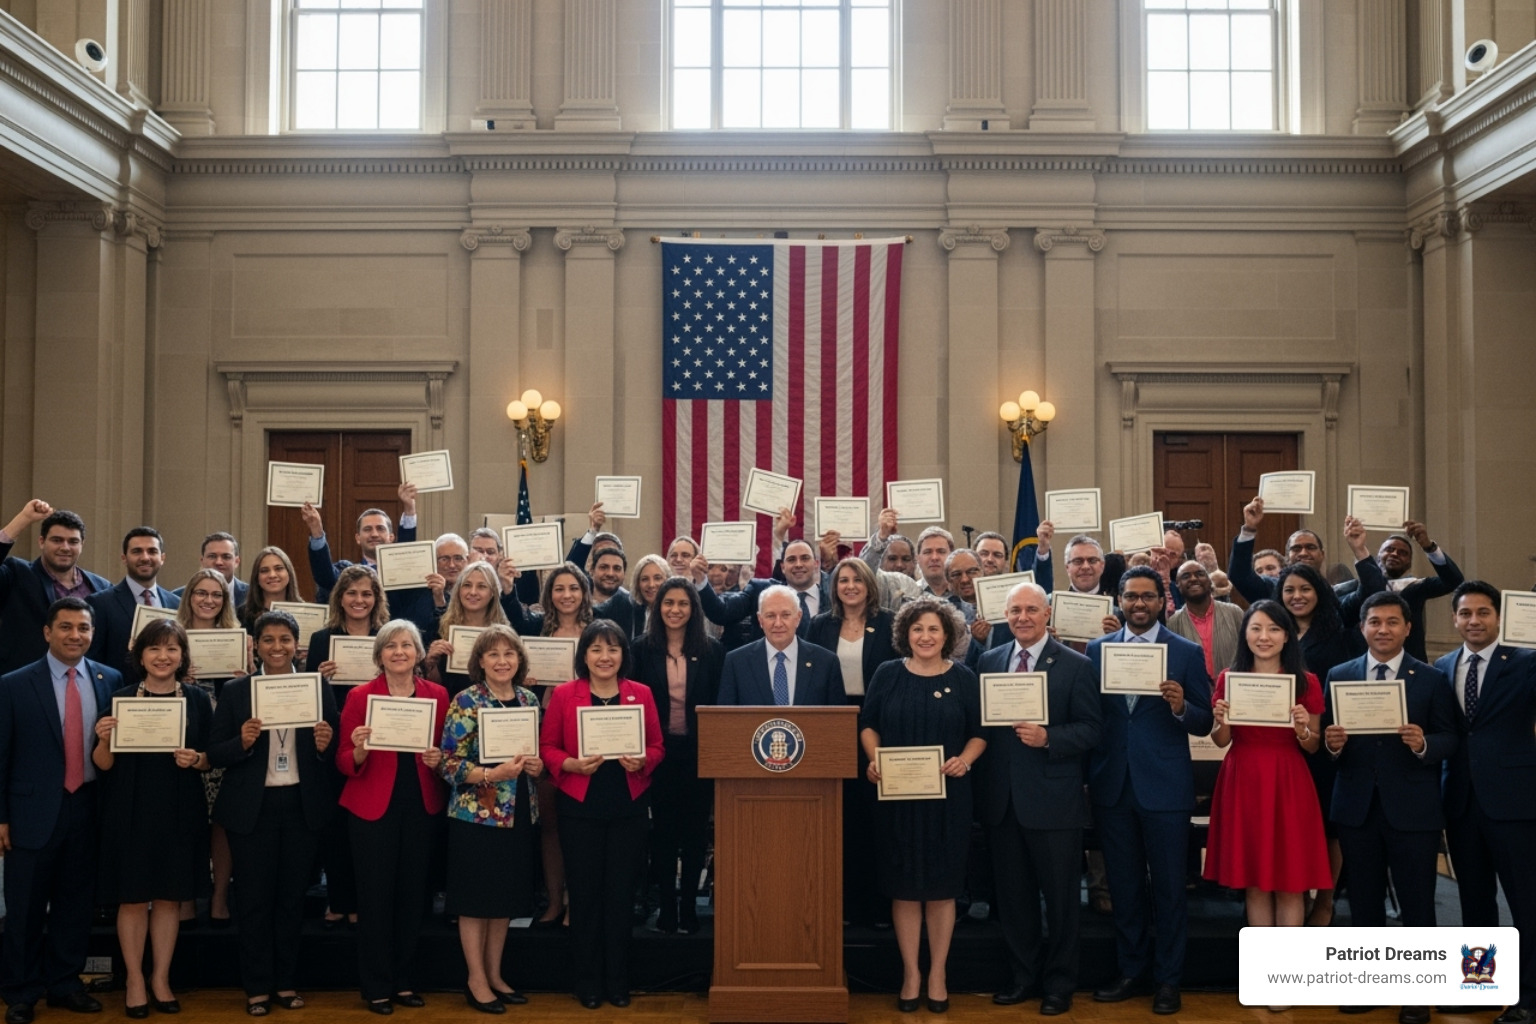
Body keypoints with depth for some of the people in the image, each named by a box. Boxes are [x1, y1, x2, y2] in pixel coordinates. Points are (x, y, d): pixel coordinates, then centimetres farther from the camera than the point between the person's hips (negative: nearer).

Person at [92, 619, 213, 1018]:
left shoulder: (198, 700, 4)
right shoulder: (120, 699, -1)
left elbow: (210, 760, 9)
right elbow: (103, 764, 0)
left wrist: (196, 759, -12)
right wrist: (103, 739, -20)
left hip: (180, 812, 2)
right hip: (131, 810, -1)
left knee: (170, 897, 8)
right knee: (132, 897, 3)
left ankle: (161, 978, 21)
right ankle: (135, 980, 18)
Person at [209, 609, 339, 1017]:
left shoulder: (319, 689, 2)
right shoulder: (235, 692, 0)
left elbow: (334, 753, 4)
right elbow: (215, 754, -2)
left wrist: (324, 745, -17)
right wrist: (243, 742, -20)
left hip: (303, 805, 1)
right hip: (252, 807, -1)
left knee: (292, 896, 10)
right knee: (254, 899, 5)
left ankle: (287, 982, 22)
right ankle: (257, 987, 16)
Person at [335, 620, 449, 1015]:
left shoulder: (437, 695, 3)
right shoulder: (360, 697, -3)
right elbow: (344, 763, -2)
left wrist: (439, 759, -9)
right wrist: (359, 751, -23)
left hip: (421, 806, 3)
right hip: (373, 808, -2)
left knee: (413, 893, 8)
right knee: (376, 895, 0)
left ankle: (402, 980, 22)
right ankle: (376, 986, 12)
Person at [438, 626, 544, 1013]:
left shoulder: (529, 700, 6)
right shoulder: (467, 702, -10)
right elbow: (449, 763, -13)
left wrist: (537, 765, -5)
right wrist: (492, 773, -25)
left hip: (519, 812, 6)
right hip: (476, 814, -5)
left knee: (506, 896, 13)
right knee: (476, 897, 3)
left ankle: (495, 975, 26)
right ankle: (476, 982, 14)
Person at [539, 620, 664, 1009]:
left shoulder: (641, 694, 3)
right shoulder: (564, 695, -1)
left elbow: (657, 746, 6)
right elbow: (547, 748, 0)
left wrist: (641, 762, -14)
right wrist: (573, 764, -17)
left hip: (629, 807, 1)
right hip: (579, 807, -1)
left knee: (621, 892, 6)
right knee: (584, 893, 4)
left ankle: (618, 980, 19)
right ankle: (588, 981, 17)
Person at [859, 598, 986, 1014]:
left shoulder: (963, 679, 1)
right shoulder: (887, 674, 2)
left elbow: (979, 733, 5)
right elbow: (868, 726, 7)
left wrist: (965, 760, -15)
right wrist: (874, 759, -11)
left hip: (947, 796, 0)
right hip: (897, 795, 1)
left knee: (941, 886, 6)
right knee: (903, 886, 5)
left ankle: (937, 974, 18)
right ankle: (910, 973, 16)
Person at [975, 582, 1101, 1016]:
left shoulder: (1076, 666, -4)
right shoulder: (989, 662, 8)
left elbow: (1091, 728, -7)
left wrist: (1048, 738, -22)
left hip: (1053, 799, -4)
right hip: (1001, 798, 4)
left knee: (1060, 895, 6)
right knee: (1012, 894, 13)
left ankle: (1059, 983, 20)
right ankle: (1024, 976, 28)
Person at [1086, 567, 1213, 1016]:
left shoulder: (1188, 653, -1)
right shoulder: (1097, 650, 5)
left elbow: (1204, 724, -3)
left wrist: (1181, 707, -23)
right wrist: (1089, 775, -10)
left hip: (1165, 786, -2)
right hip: (1112, 786, 3)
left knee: (1168, 887, 5)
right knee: (1123, 885, 13)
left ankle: (1168, 979, 17)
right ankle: (1130, 971, 26)